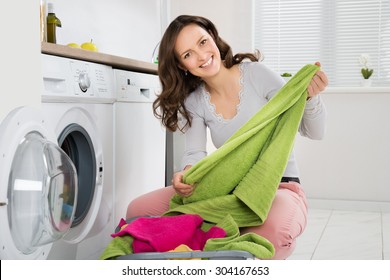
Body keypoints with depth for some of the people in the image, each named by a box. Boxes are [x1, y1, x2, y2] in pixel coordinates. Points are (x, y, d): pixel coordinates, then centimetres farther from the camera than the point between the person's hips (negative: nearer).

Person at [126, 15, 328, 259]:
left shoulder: (256, 74, -9)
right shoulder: (194, 102, 3)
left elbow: (313, 132, -7)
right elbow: (196, 154, -8)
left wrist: (311, 97, -27)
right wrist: (187, 174, -31)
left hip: (279, 185, -3)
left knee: (275, 227, -42)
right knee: (138, 210, -11)